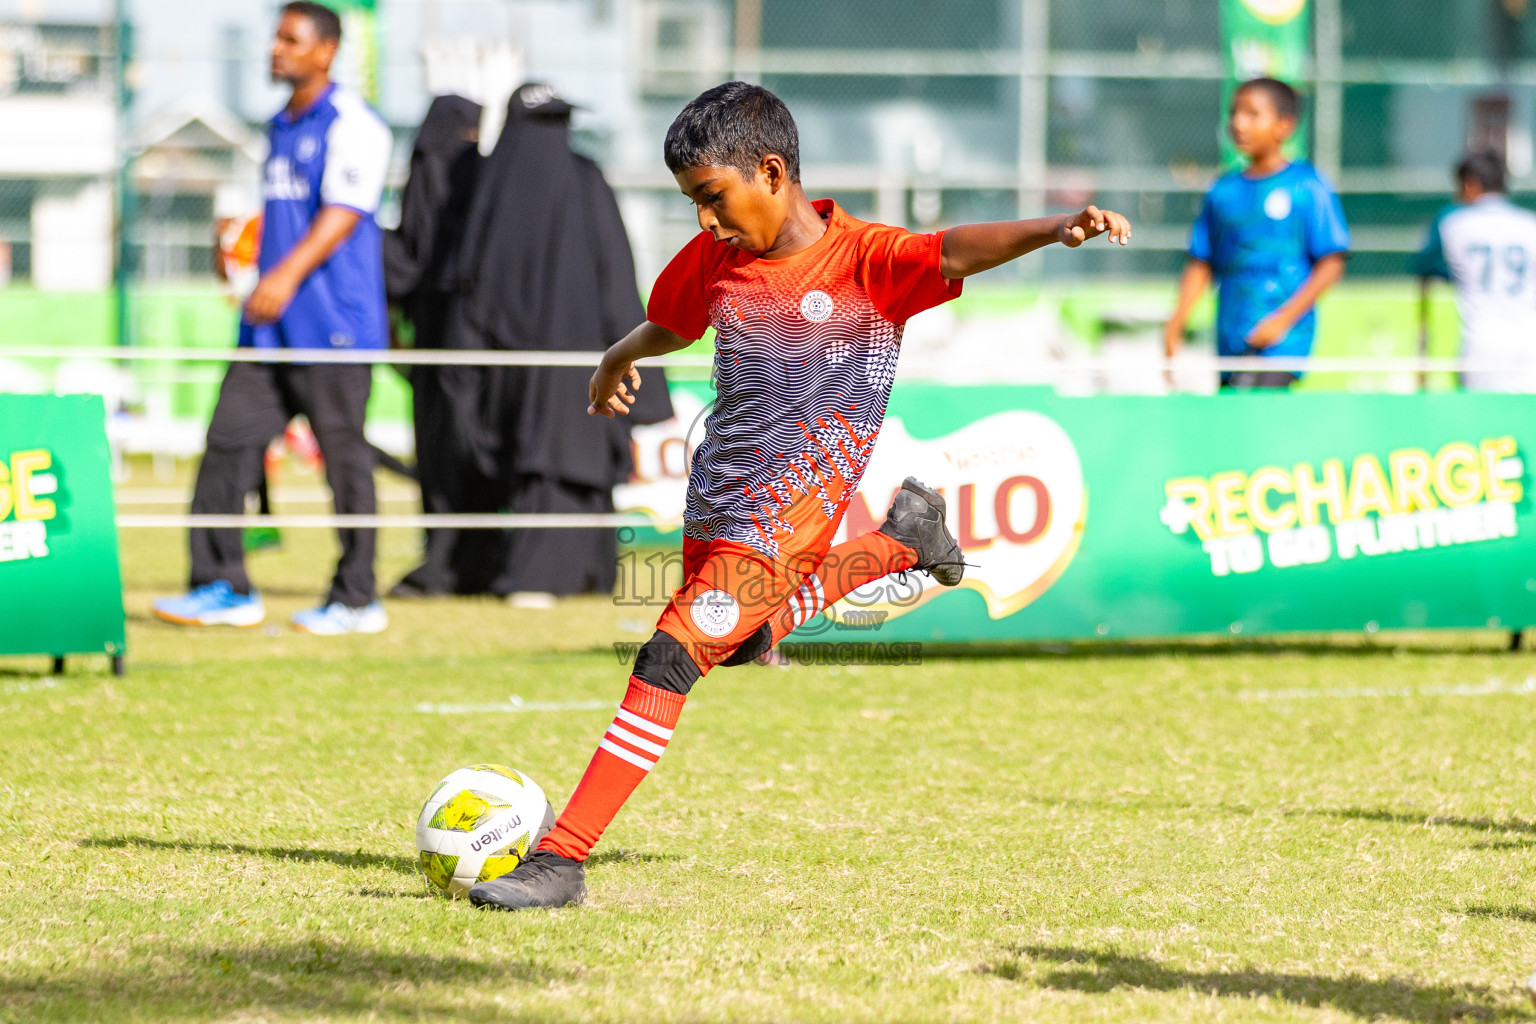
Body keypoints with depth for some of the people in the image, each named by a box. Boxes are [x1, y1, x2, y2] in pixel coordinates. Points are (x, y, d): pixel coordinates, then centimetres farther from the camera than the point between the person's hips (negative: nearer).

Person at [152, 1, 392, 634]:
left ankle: (356, 600, 4)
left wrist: (288, 274, -32)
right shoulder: (282, 127, 18)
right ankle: (222, 587, 4)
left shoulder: (351, 125, -9)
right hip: (271, 326, 9)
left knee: (343, 455, -3)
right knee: (229, 440, 1)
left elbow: (343, 213, -21)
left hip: (334, 321, -8)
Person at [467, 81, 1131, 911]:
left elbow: (957, 253, -31)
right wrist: (618, 362, 46)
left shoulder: (863, 260, -14)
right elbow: (670, 324, 26)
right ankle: (900, 539, 41)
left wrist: (1057, 228, -48)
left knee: (668, 661, -19)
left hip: (785, 518, -8)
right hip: (712, 502, 8)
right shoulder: (714, 259, 4)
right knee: (744, 642, 29)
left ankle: (561, 859, -17)